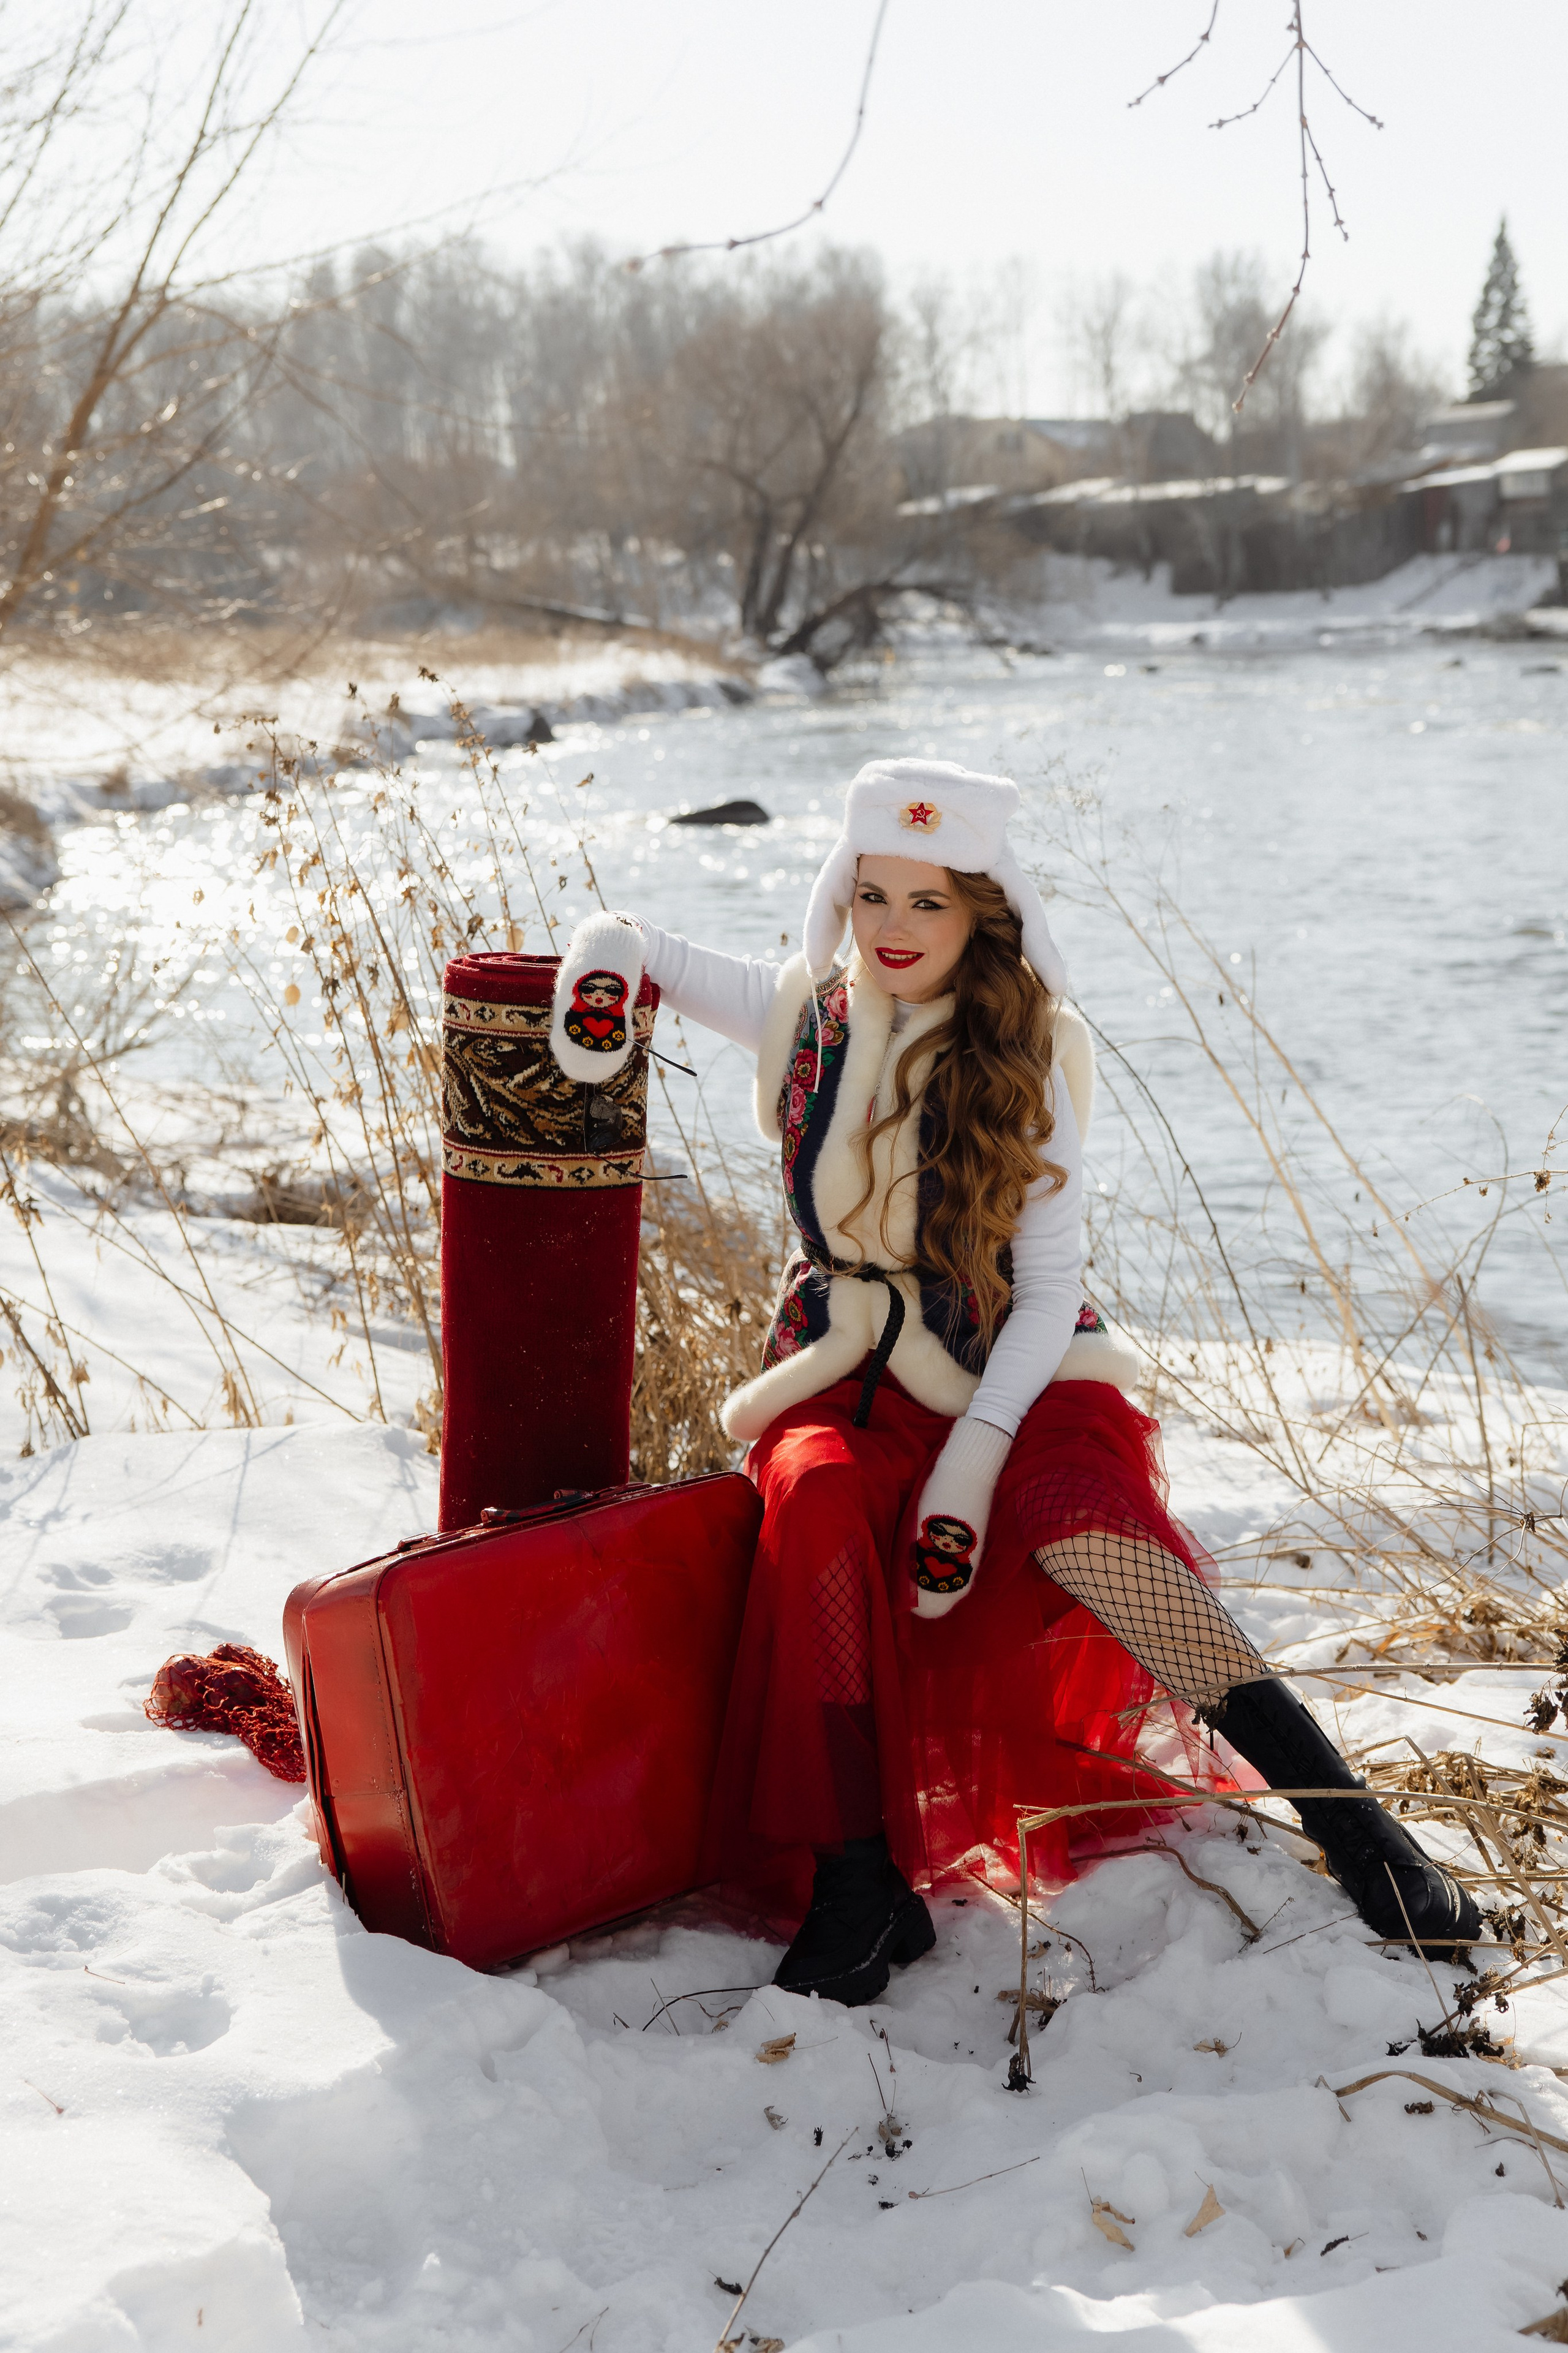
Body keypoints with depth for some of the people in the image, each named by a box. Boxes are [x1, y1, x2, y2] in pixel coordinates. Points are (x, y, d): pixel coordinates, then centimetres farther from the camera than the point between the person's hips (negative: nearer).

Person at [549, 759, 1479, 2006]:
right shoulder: (801, 1015, 4)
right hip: (848, 1372, 2)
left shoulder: (1024, 1063, -4)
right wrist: (609, 953, -8)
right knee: (818, 1501, -33)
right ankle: (862, 1882, -29)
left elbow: (1049, 1291, -7)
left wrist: (976, 1448, -21)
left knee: (1075, 1514, -34)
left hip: (1011, 1373, -2)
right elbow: (628, 943, 17)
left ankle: (1339, 1805, -30)